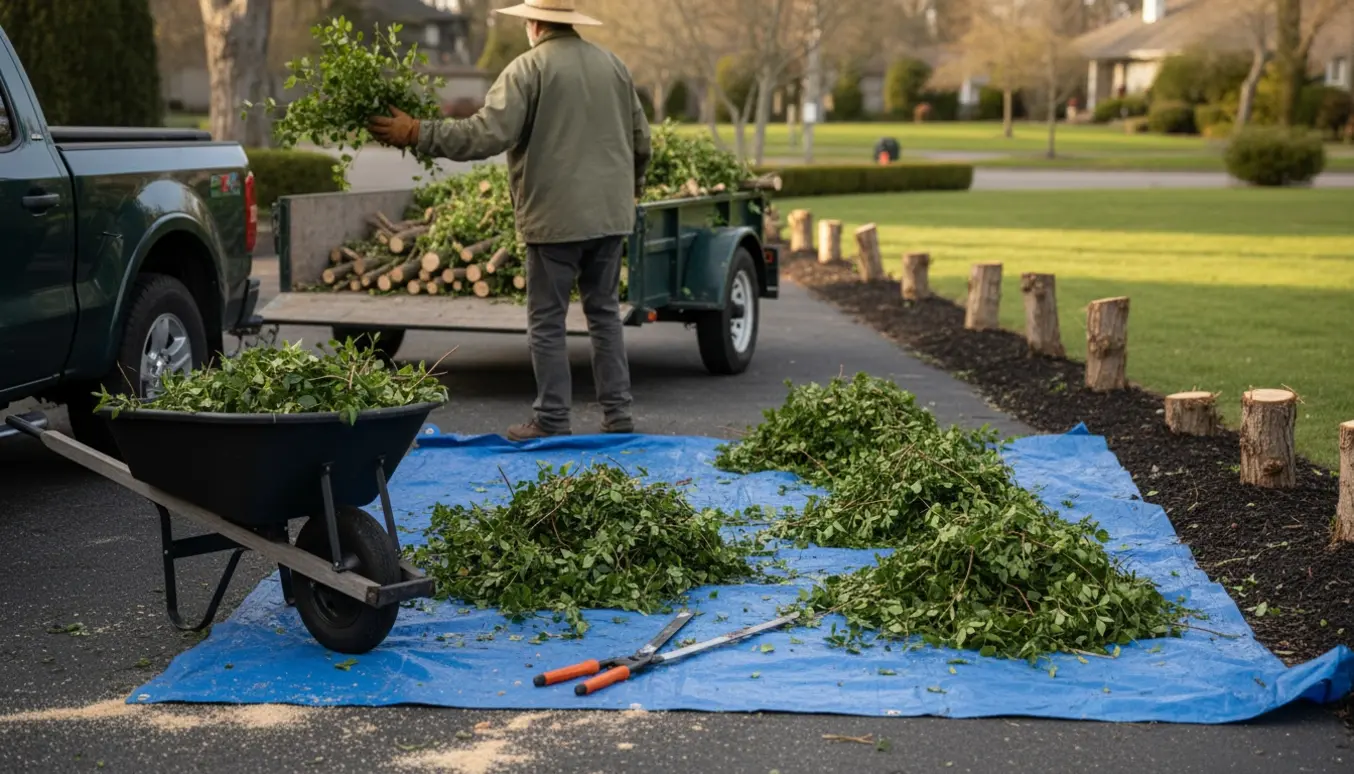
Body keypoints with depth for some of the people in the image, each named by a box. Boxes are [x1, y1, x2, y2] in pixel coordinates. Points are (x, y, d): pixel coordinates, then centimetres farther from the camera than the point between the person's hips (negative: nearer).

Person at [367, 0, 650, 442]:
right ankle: (618, 416, 14)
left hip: (556, 216, -6)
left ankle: (552, 422, 4)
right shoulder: (613, 65, 10)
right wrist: (632, 186, 36)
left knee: (547, 321, 3)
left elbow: (486, 135, -19)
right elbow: (641, 140, 17)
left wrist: (417, 134, -13)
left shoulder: (530, 68, -9)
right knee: (605, 313, 14)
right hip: (610, 213, 6)